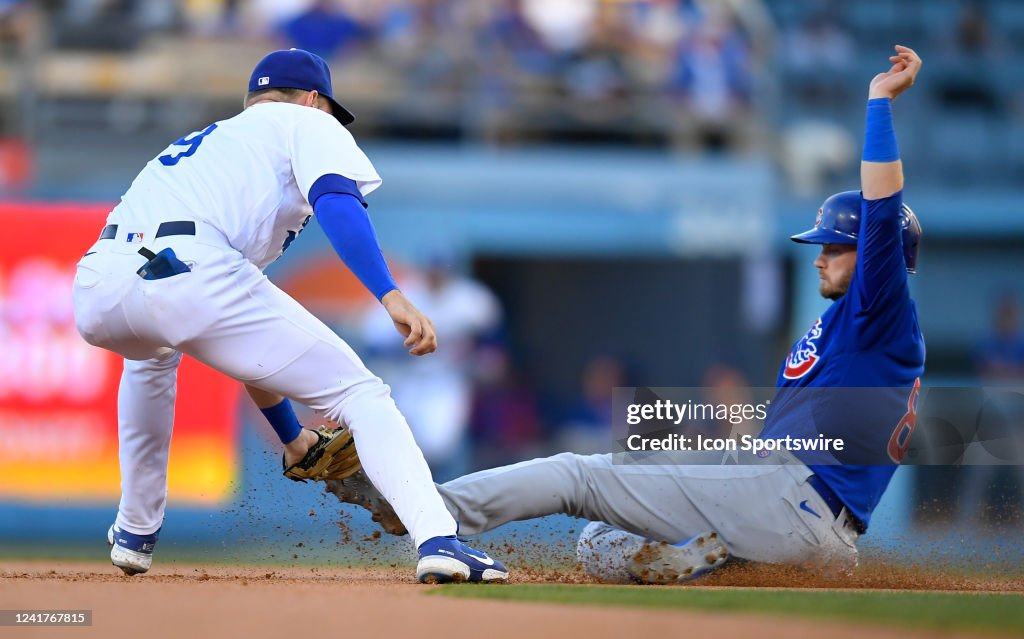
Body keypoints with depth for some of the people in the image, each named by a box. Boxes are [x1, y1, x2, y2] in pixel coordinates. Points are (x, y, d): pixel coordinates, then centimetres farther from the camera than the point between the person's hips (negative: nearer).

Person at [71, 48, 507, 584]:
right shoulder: (306, 122, 24)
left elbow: (244, 341, 45)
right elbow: (334, 200, -4)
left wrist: (293, 439, 49)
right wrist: (391, 297, -14)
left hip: (95, 294, 7)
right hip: (188, 273, -7)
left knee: (152, 353, 43)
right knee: (359, 393, 4)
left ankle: (135, 533, 40)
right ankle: (437, 540, -17)